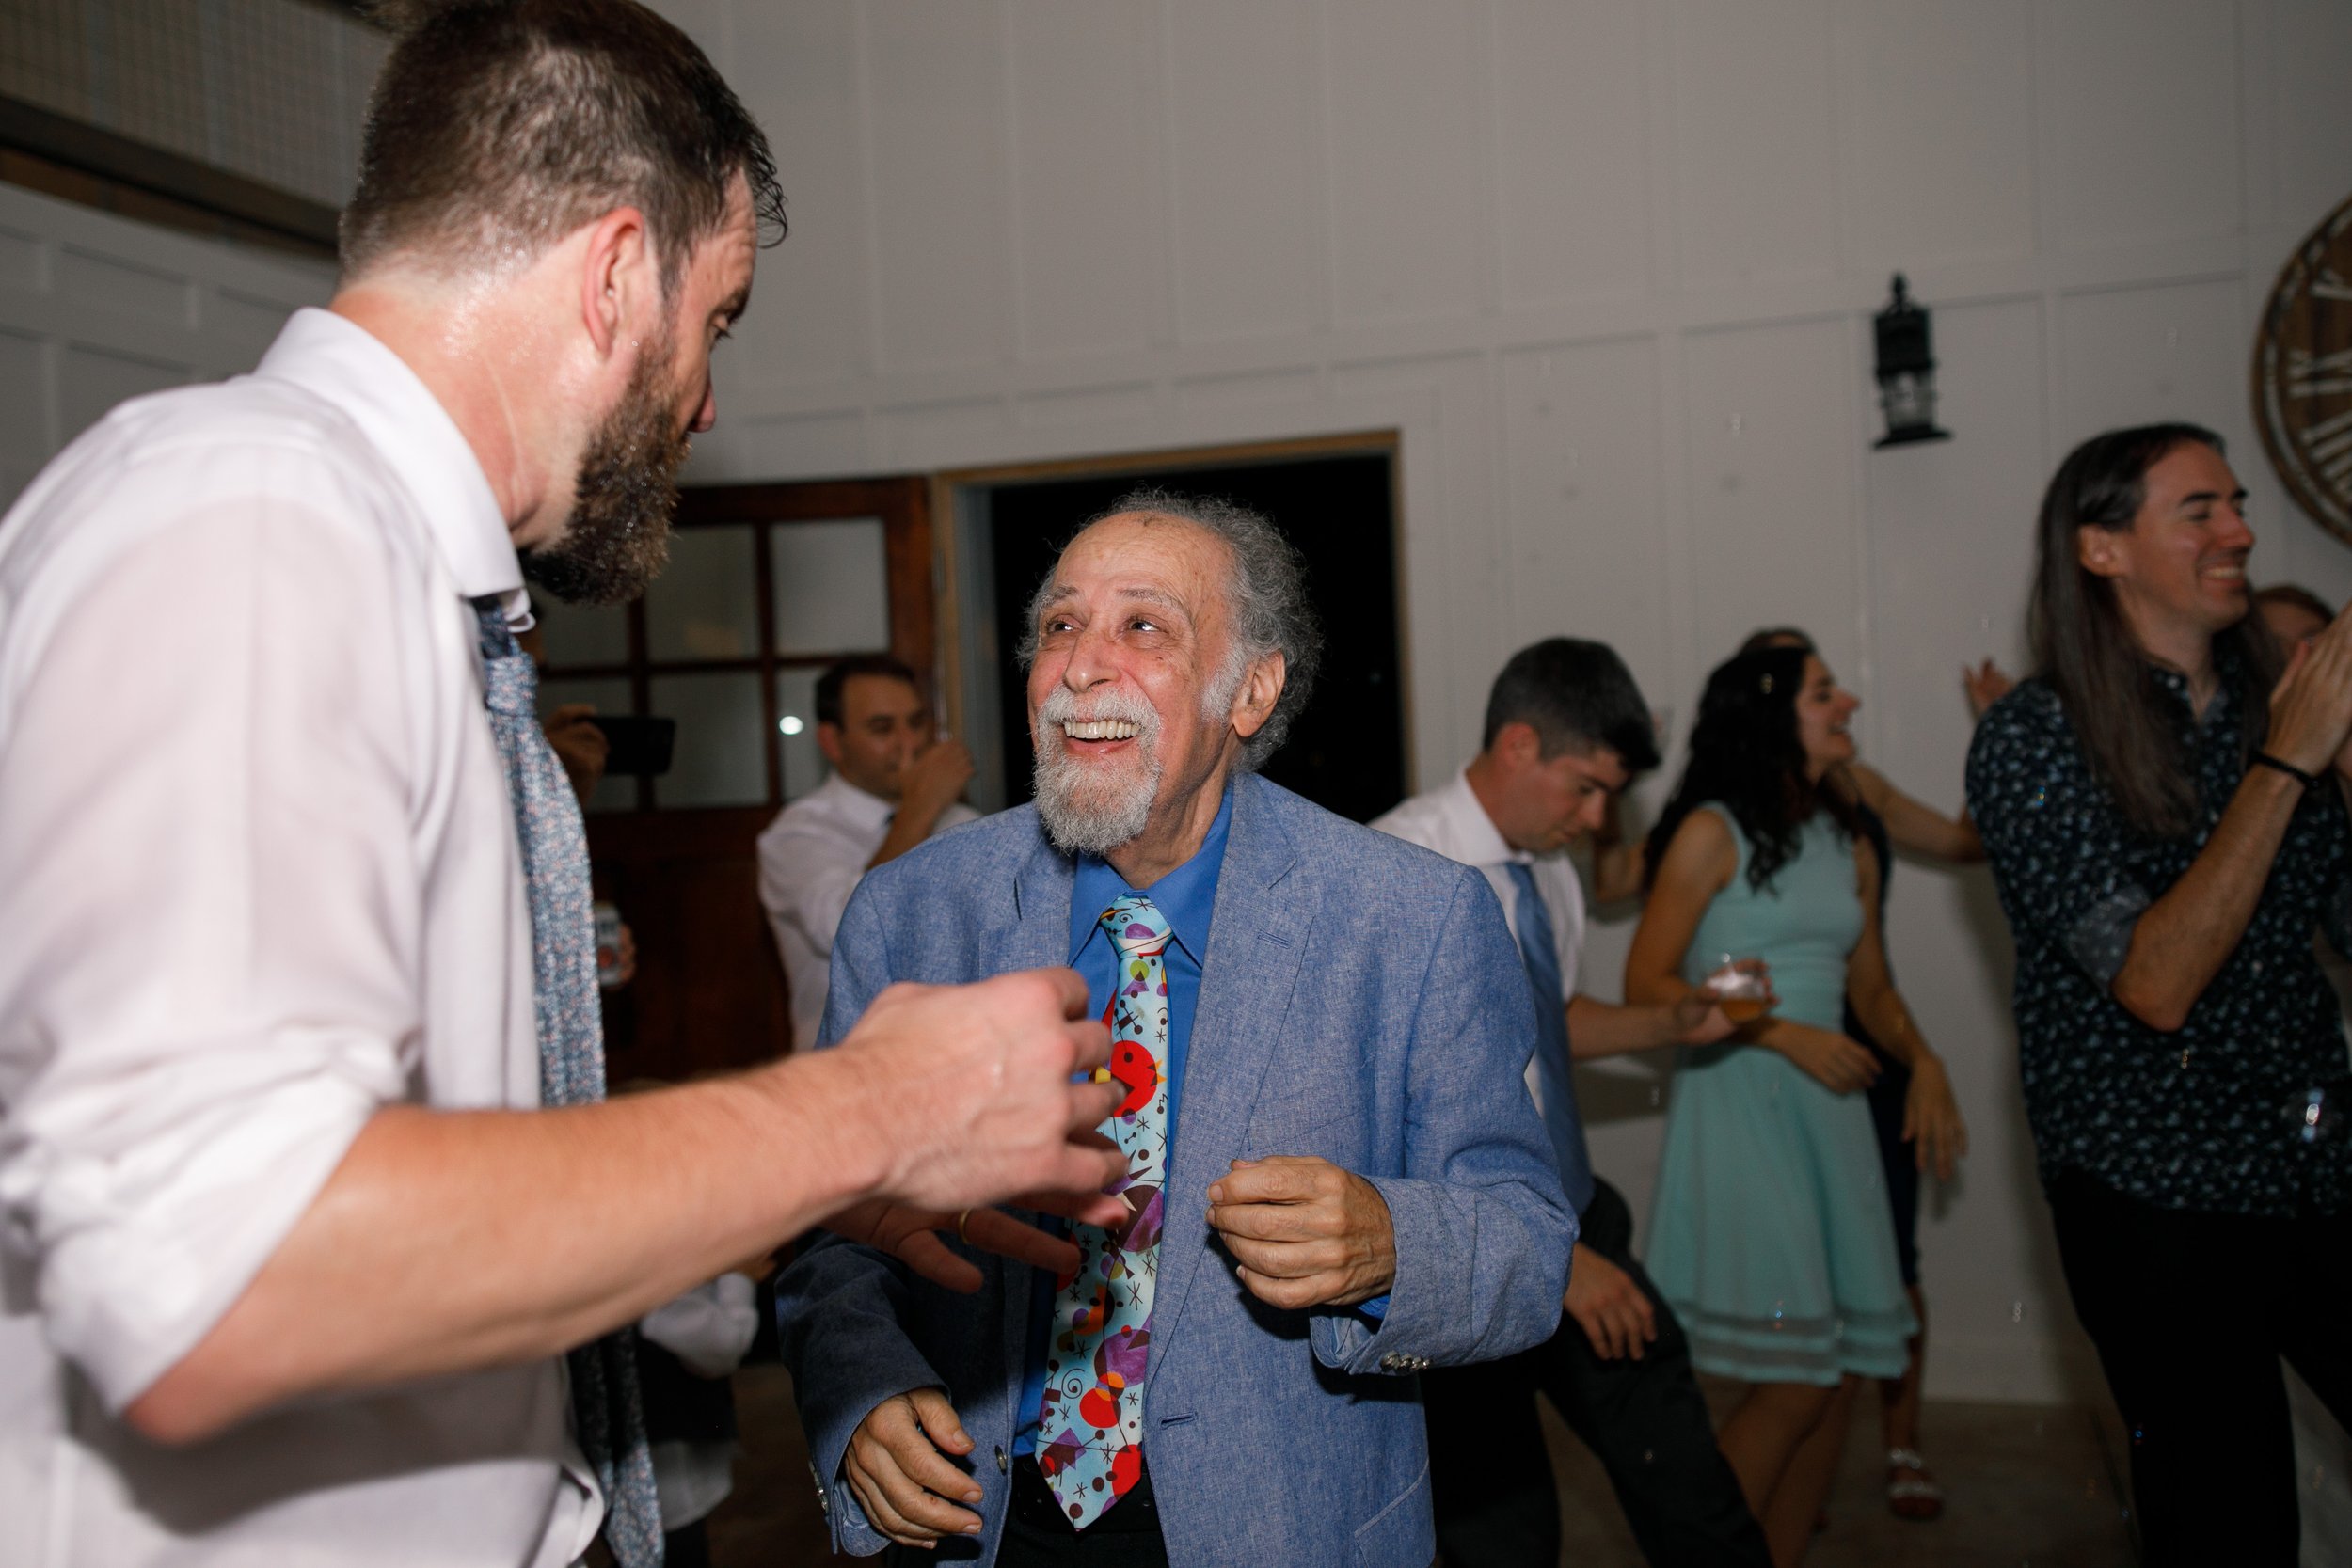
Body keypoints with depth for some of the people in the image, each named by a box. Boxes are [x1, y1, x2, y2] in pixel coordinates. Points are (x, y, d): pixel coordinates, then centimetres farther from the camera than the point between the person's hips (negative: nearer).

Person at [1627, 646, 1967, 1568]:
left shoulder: (1849, 846, 14)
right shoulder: (1713, 833, -6)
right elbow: (1646, 985, -10)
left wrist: (1923, 1062, 5)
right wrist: (1780, 1033, -15)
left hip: (1829, 1106, 7)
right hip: (1738, 1103, -7)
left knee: (1841, 1371, 5)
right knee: (1794, 1374, -10)